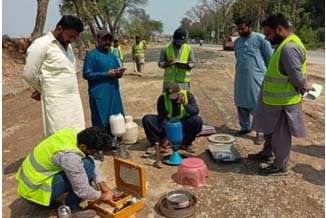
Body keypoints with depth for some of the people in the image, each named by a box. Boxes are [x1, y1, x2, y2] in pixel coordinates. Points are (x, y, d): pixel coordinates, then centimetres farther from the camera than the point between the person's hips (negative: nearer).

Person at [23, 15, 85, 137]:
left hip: (74, 100, 7)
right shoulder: (41, 44, -9)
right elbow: (29, 74, -9)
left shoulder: (67, 45, 15)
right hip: (56, 101, -7)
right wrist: (43, 90, 8)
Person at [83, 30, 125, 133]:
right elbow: (86, 74, -11)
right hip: (99, 95, -7)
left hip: (114, 94, 7)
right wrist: (106, 74, -17)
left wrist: (119, 73, -2)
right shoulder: (91, 54, -5)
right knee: (101, 124, -3)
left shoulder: (112, 56, 17)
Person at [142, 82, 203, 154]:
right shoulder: (162, 98, -14)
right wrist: (165, 136, -25)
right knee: (147, 119, -23)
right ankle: (155, 143, -5)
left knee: (198, 121, -31)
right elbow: (162, 117, -17)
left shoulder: (188, 95, -12)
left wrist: (185, 104, -35)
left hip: (183, 123, 0)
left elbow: (196, 111, -17)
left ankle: (187, 143, -6)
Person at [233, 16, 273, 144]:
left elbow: (270, 59, -2)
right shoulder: (237, 42, 12)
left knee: (257, 106, -3)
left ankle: (261, 132, 6)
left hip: (256, 78, -6)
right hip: (240, 78, 6)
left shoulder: (261, 39, -5)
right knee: (241, 104, 10)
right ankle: (245, 127, 26)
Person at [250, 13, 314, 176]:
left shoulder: (289, 48, -25)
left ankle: (280, 166, 20)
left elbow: (297, 76, -25)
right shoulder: (285, 44, 9)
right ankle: (267, 153, 41)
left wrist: (304, 88, -7)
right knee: (270, 129, 23)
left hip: (282, 101, -10)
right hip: (275, 99, 10)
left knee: (280, 134, 5)